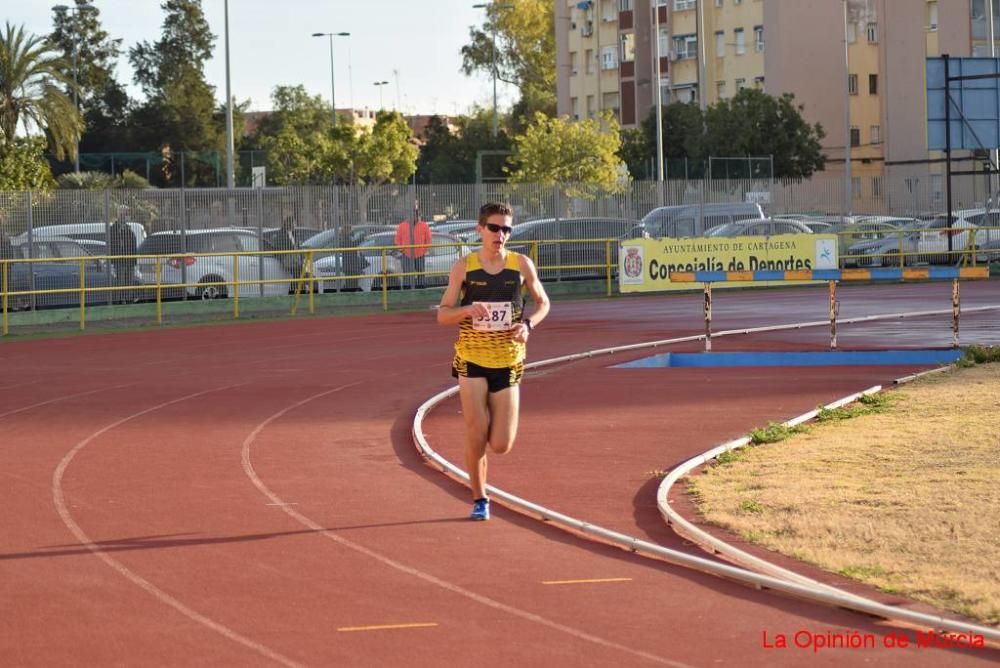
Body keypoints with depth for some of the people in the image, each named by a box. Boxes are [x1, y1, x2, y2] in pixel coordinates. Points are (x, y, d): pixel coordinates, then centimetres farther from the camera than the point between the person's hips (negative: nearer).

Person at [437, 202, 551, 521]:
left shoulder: (522, 264, 0)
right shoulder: (463, 267, -2)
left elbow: (543, 302, 13)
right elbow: (442, 315, 1)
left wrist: (529, 324, -8)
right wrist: (467, 310, -21)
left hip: (508, 363, 1)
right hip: (472, 361, -1)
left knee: (501, 446, -4)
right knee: (476, 439, -7)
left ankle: (494, 418, 32)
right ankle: (479, 499, 12)